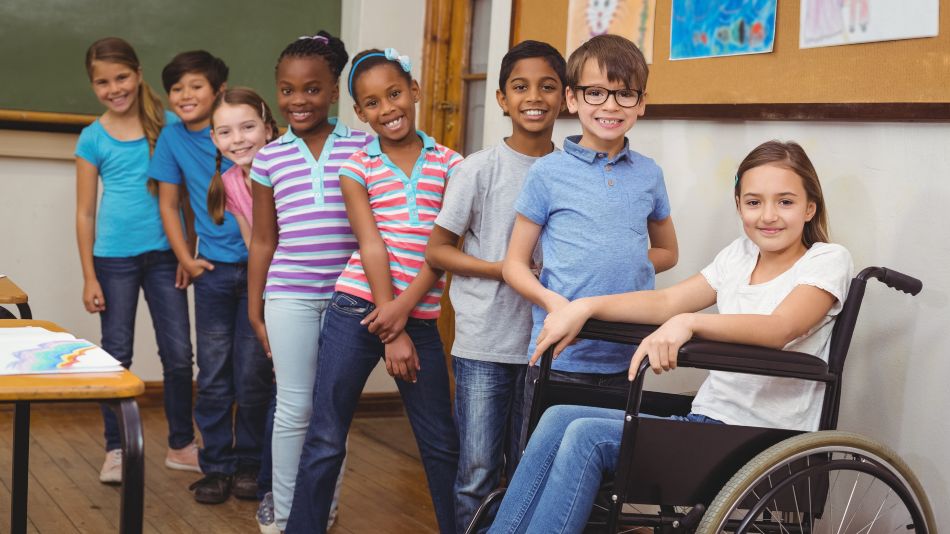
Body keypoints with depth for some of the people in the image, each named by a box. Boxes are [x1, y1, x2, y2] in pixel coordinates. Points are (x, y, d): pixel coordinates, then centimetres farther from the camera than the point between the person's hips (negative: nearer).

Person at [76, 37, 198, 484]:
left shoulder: (167, 125, 1)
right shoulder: (93, 138, 0)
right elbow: (85, 212, 2)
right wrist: (89, 277, -2)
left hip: (163, 255, 1)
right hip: (114, 259, -1)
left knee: (178, 355, 4)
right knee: (116, 356, 7)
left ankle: (181, 446, 18)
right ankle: (115, 450, 18)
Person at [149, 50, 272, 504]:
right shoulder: (172, 137, 2)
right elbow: (168, 203, 10)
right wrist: (186, 259, 3)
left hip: (257, 264, -2)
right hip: (213, 268, 3)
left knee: (253, 373, 2)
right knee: (213, 376, 6)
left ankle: (250, 464, 17)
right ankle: (217, 466, 17)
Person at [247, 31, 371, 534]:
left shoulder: (363, 148, 0)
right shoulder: (269, 158, 4)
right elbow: (263, 242, 9)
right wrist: (255, 309, 8)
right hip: (289, 297, 0)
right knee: (294, 407, 4)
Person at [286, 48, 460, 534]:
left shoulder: (448, 164, 6)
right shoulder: (357, 168, 3)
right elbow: (371, 247, -6)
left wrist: (403, 310, -15)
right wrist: (391, 333, -12)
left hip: (420, 319, 2)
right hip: (357, 312, -1)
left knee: (442, 442, 9)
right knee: (325, 439, 1)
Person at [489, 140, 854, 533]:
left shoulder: (828, 260, -5)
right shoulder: (740, 255, 15)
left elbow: (780, 328, -24)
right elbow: (666, 301, 11)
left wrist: (689, 322, -39)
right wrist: (584, 307, -4)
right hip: (707, 420, 7)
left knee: (588, 437, -22)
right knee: (559, 420, -11)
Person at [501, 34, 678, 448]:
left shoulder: (648, 174, 9)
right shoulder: (548, 173, 0)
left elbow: (667, 252, 23)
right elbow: (515, 264, 3)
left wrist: (620, 264, 5)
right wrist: (550, 299, -16)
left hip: (627, 357, 3)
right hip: (561, 356, -3)